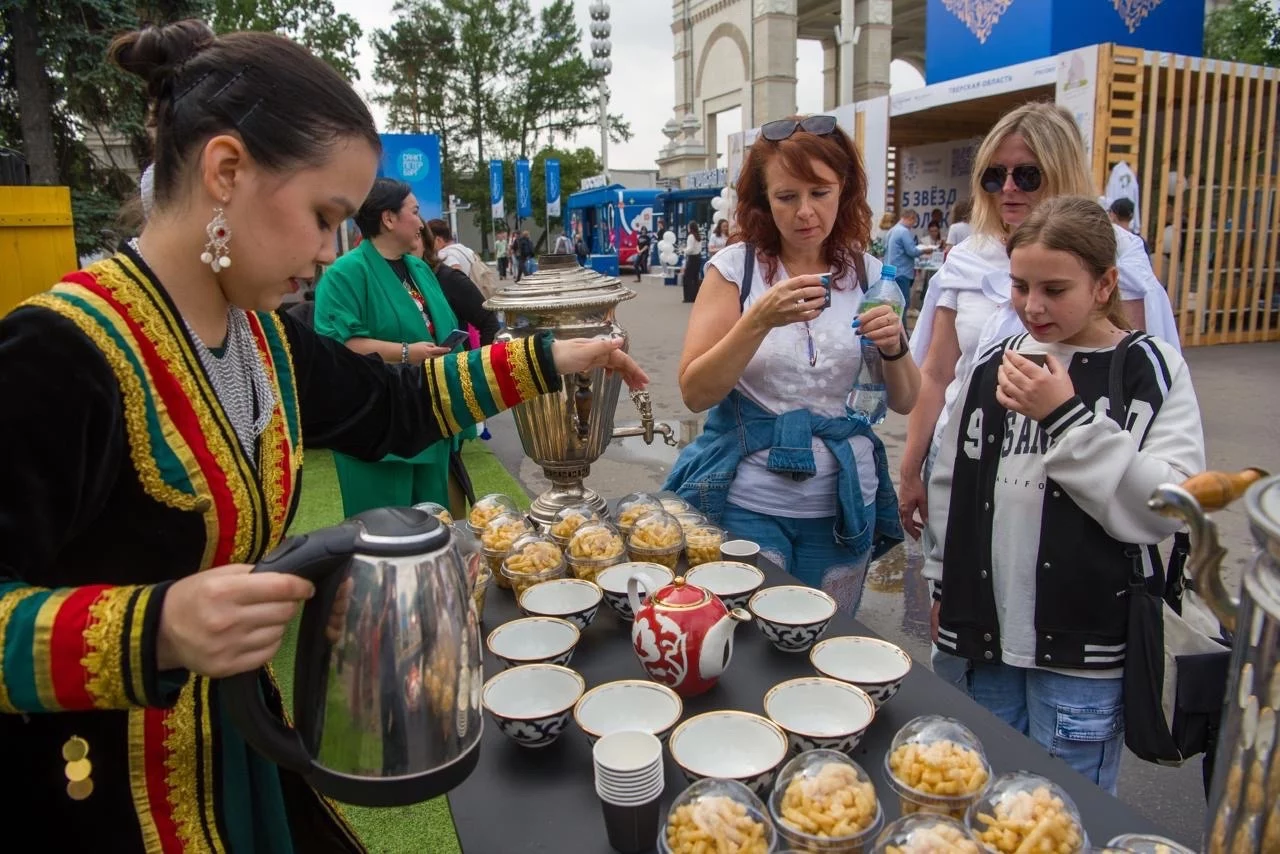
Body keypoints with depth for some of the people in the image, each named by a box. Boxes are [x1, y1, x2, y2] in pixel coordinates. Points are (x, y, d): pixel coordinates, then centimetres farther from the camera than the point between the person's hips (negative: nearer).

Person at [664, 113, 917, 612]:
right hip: (747, 504, -3)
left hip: (843, 506, 3)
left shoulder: (867, 275, 2)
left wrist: (894, 347, -15)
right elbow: (695, 393, -12)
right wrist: (760, 319, -24)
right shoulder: (736, 268, -7)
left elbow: (904, 402, 6)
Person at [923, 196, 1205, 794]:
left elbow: (1168, 509, -16)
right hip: (987, 636, 4)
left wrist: (1068, 418, -20)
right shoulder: (992, 367, 5)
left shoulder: (1150, 370, -5)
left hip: (1085, 653, -4)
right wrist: (943, 582, 14)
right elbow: (950, 484, 13)